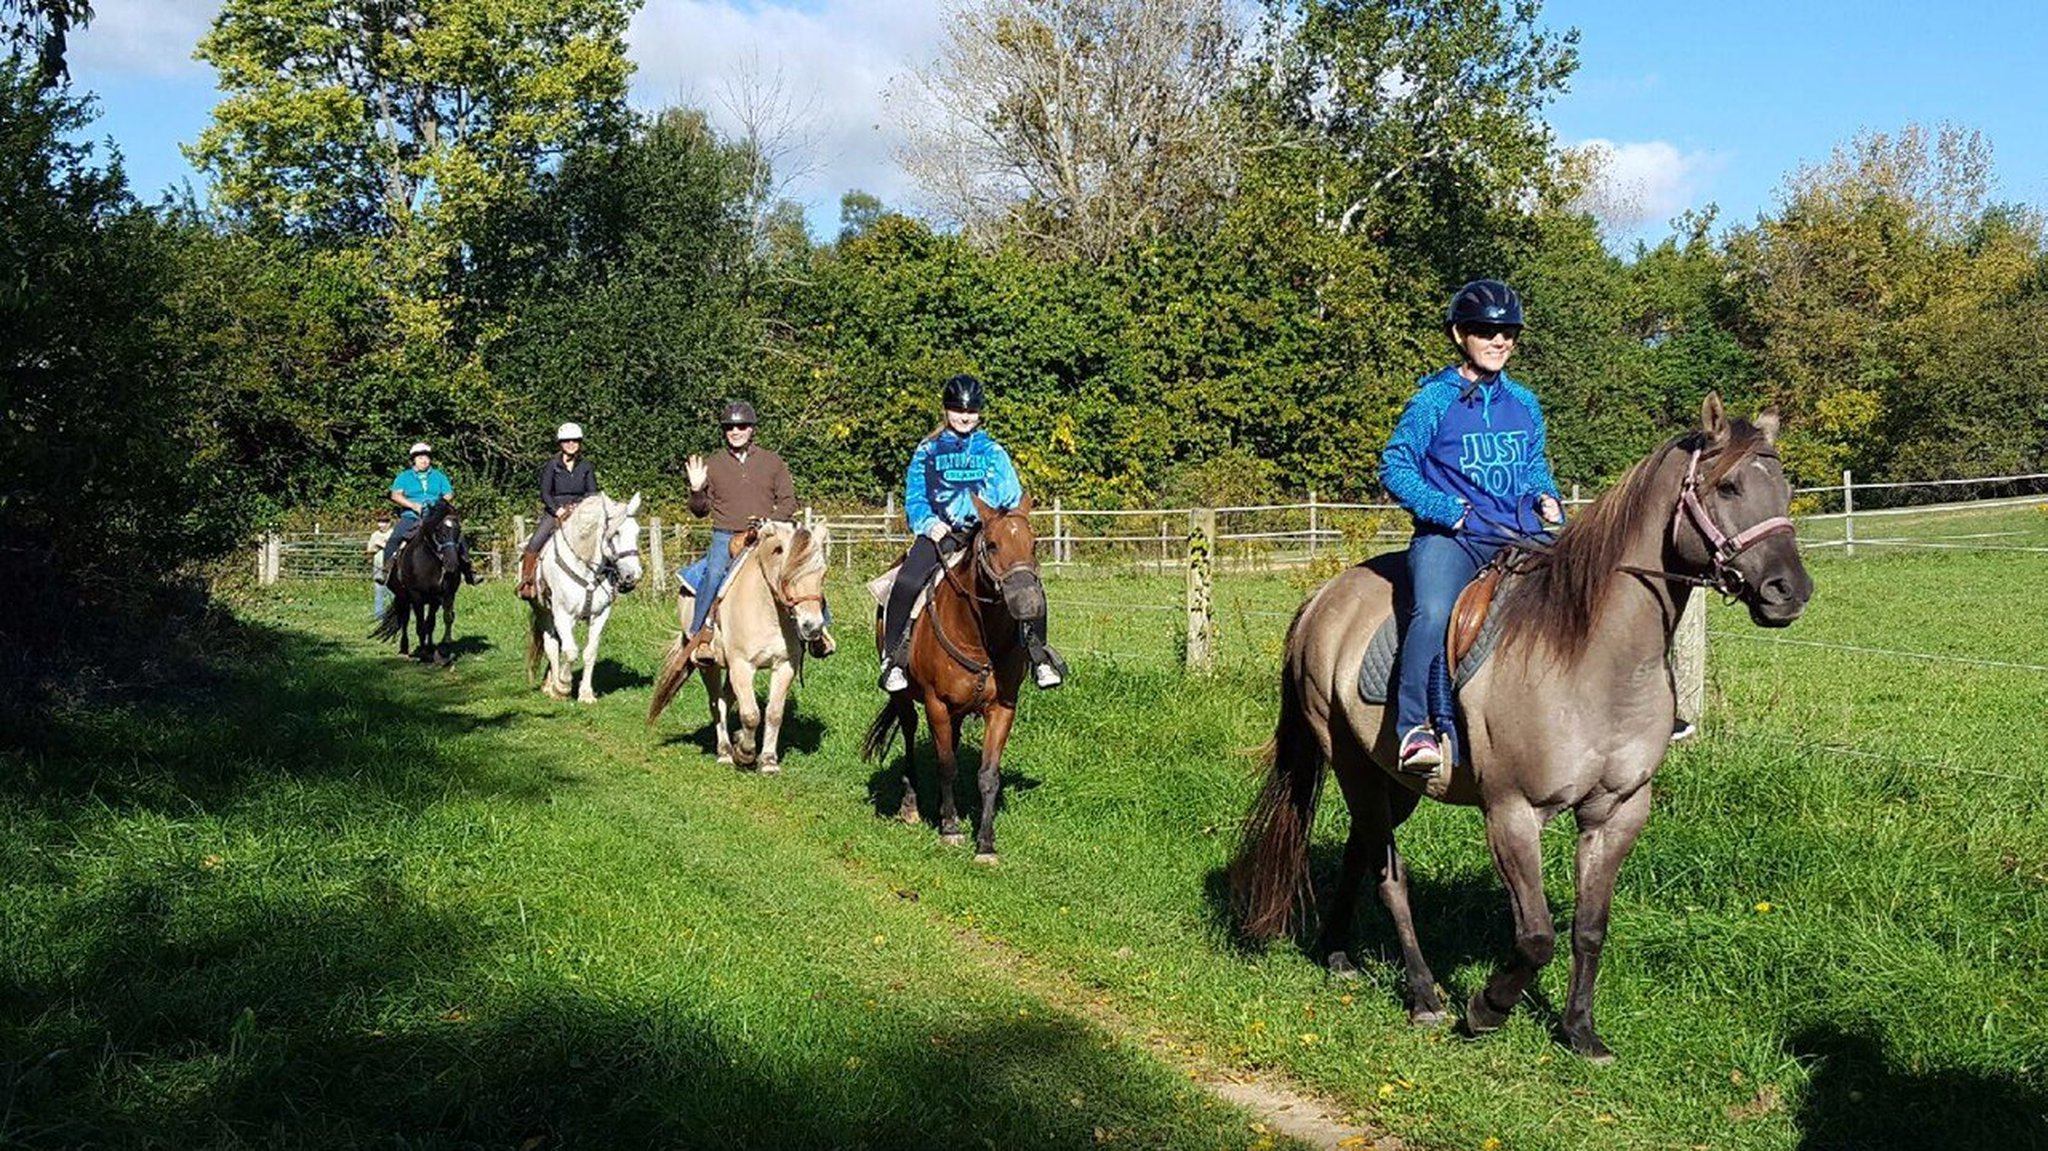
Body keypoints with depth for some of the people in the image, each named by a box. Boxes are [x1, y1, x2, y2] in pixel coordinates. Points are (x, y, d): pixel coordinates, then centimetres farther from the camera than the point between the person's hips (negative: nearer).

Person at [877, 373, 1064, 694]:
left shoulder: (992, 452, 14)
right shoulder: (928, 451, 14)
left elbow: (1014, 499, 10)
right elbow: (914, 499, 10)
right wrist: (929, 523, -9)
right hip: (940, 533, 0)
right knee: (907, 583, -28)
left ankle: (1038, 655, -4)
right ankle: (894, 658, -15)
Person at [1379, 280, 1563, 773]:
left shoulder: (1525, 404, 17)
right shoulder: (1434, 400, 1)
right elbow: (1395, 466, 0)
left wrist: (1547, 498, 7)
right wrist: (1446, 510, -13)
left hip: (1520, 535, 6)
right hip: (1451, 537, -5)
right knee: (1433, 613, -33)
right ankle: (1415, 729, -37)